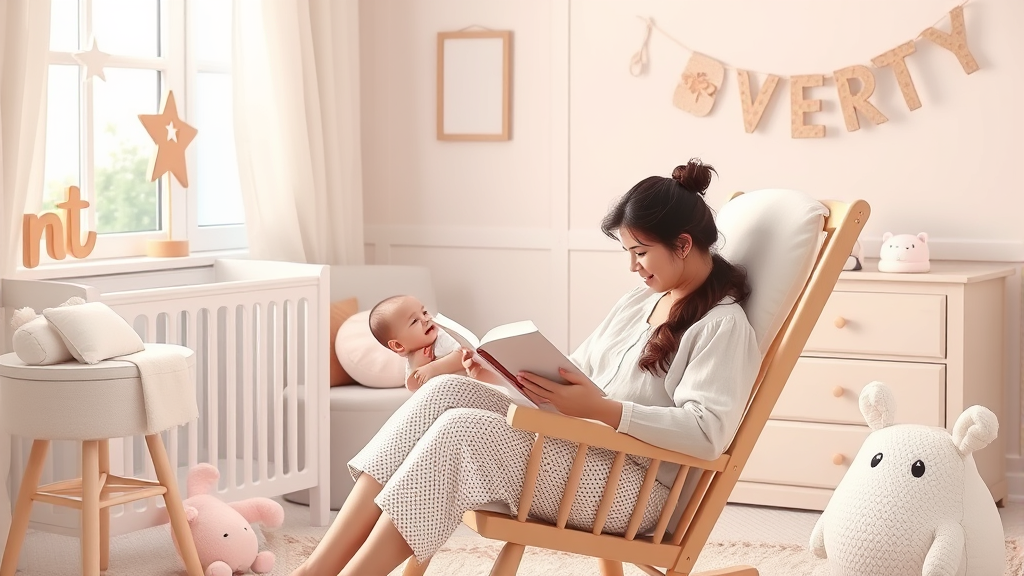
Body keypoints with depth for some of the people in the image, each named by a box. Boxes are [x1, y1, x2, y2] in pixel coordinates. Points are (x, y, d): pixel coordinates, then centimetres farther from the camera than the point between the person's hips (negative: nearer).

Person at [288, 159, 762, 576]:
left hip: (634, 487, -8)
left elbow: (706, 433, -22)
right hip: (574, 449, 9)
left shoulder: (723, 325, -10)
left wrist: (600, 408, -27)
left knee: (461, 430, -25)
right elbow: (580, 370, 21)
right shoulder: (641, 299, 18)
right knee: (447, 391, -13)